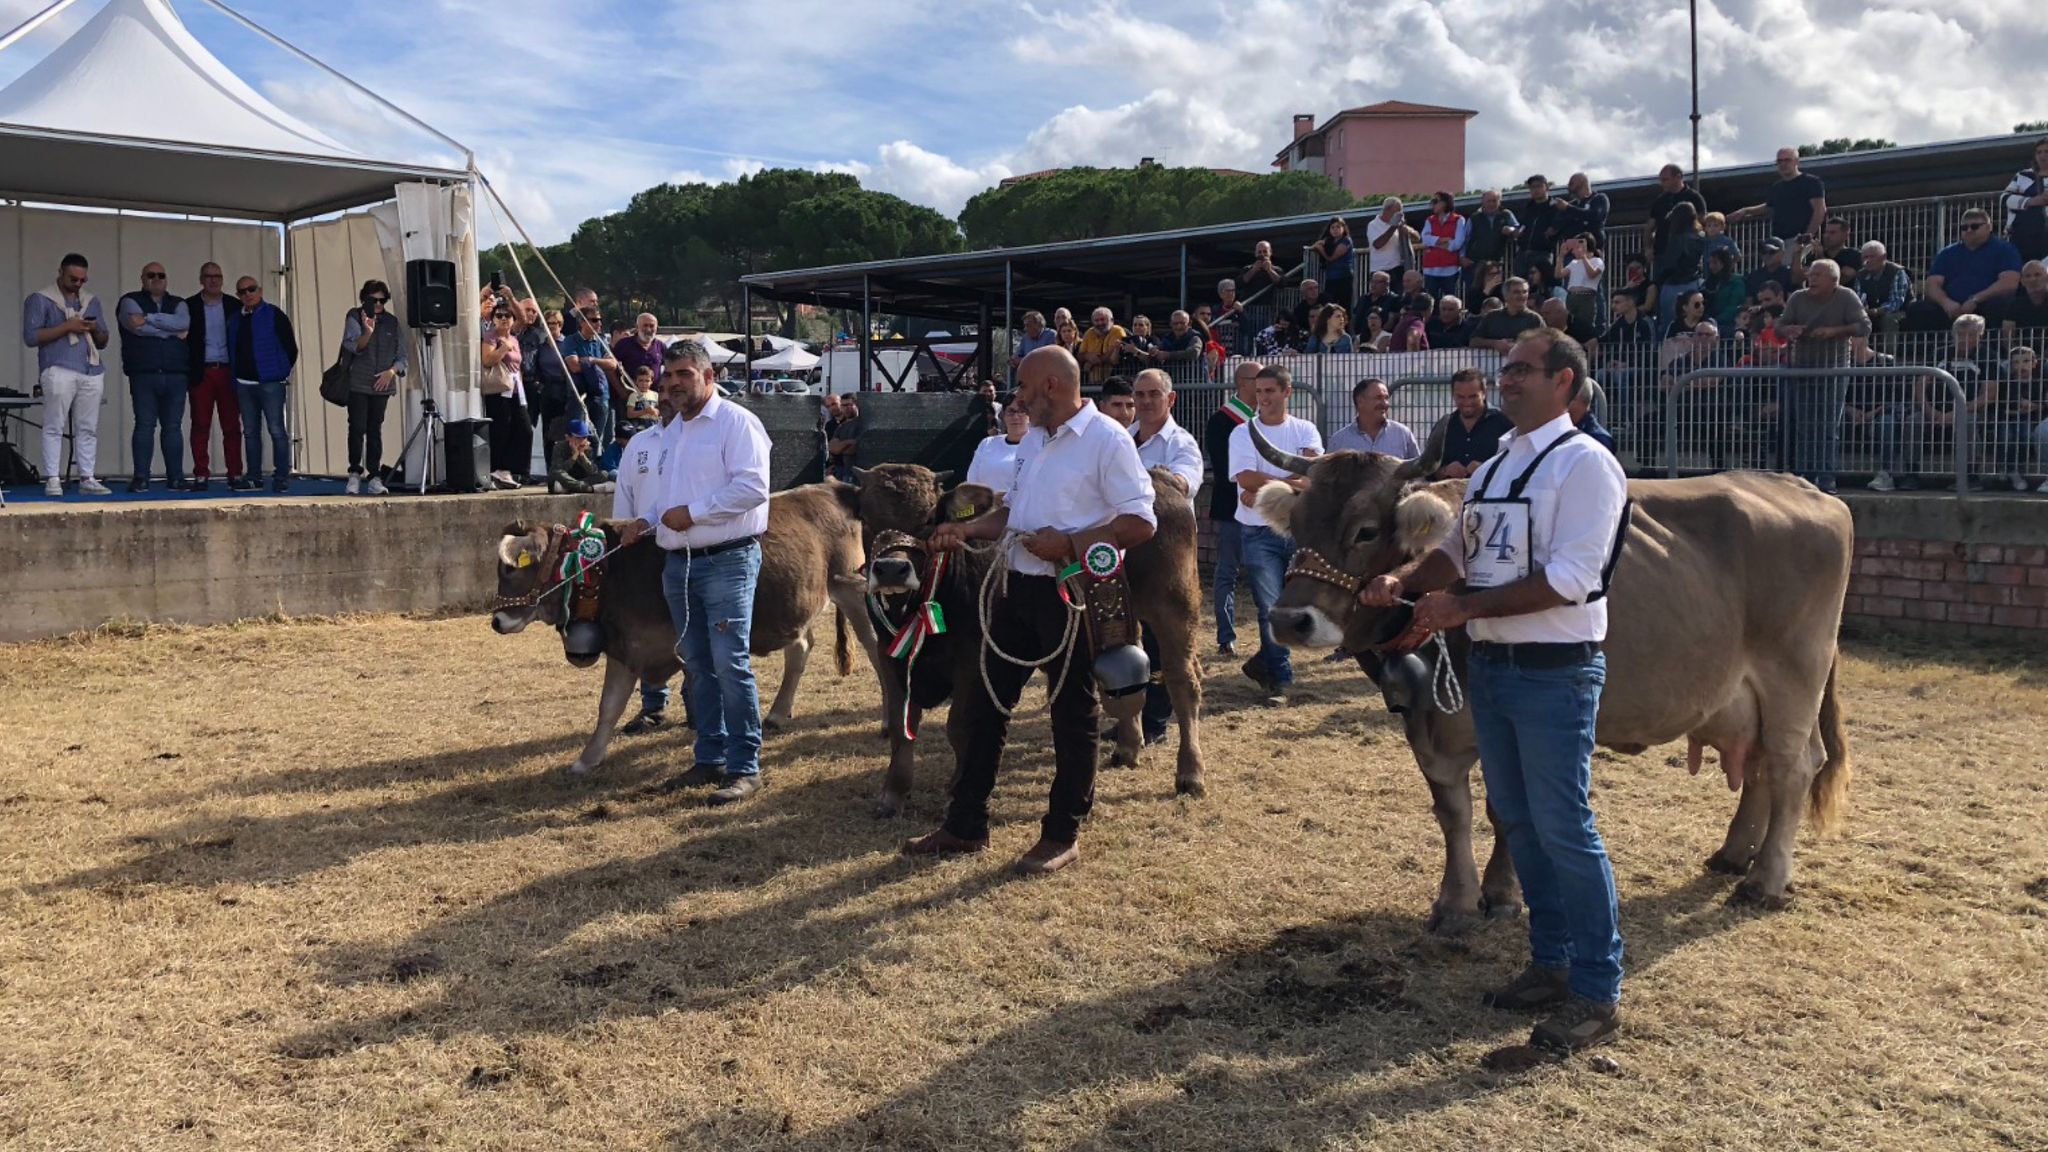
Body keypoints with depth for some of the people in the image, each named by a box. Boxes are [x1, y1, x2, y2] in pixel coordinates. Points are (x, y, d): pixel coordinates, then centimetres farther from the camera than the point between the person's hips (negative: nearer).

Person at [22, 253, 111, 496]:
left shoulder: (92, 301, 21)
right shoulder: (39, 300, 5)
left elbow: (104, 342, 23)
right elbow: (30, 336, -5)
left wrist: (95, 330, 0)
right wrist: (67, 326, -10)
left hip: (92, 372, 5)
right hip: (59, 372, -5)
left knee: (88, 429, 3)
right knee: (54, 427, -6)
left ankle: (87, 479, 5)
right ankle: (53, 480, -5)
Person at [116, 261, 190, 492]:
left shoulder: (178, 304, 17)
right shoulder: (130, 301, 9)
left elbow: (183, 323, -7)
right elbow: (138, 327, -11)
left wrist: (148, 318, -12)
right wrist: (172, 331, -6)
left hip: (175, 375, 2)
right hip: (143, 375, -2)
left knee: (173, 426, 3)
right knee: (144, 425, -6)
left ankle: (175, 478, 6)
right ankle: (141, 479, -4)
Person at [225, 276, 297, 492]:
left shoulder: (274, 315, -4)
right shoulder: (234, 318, 13)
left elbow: (291, 348, -2)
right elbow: (232, 350, 19)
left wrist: (282, 372, 1)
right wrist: (235, 377, 12)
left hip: (270, 383, -6)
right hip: (244, 383, 6)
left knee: (276, 431, -7)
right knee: (250, 432, 9)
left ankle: (282, 477, -4)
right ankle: (253, 477, 14)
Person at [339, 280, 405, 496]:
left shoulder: (392, 323, 9)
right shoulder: (355, 317, 0)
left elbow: (401, 356, 10)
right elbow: (353, 346, -17)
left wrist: (392, 371, -9)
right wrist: (367, 333, -36)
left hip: (381, 386, 2)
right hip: (357, 383, -2)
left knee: (375, 430, 3)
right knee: (357, 429, -6)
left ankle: (374, 477, 4)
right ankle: (355, 473, 4)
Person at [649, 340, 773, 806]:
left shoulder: (736, 422, -8)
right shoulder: (671, 431, 18)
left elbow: (752, 487, -19)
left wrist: (692, 513, -17)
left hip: (727, 561, -8)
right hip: (678, 563, 8)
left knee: (730, 665, -10)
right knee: (698, 667, 12)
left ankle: (744, 768, -4)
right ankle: (709, 759, 21)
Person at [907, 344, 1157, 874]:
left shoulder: (1107, 439, -12)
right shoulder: (1034, 440, 16)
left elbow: (1140, 523, -18)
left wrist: (1070, 543, -22)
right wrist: (967, 529, 9)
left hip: (1072, 591, -9)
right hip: (1018, 587, 9)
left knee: (1073, 712, 4)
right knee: (984, 702, 10)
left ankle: (1062, 835, 16)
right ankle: (965, 825, 21)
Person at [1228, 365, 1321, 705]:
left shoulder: (1305, 431, 5)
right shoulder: (1243, 433, 0)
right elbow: (1246, 478, -14)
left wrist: (1264, 490, -20)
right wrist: (1292, 483, -15)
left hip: (1300, 528, 2)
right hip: (1259, 532, -2)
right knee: (1271, 607, -5)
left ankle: (1264, 662, 26)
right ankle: (1279, 679, 6)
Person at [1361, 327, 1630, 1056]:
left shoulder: (1584, 465, -11)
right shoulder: (1492, 469, 14)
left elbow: (1568, 579, -19)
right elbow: (1458, 551, 14)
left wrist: (1463, 606, -20)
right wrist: (1407, 579, -7)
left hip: (1555, 672, -8)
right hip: (1488, 665, 8)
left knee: (1563, 830, -4)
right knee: (1517, 823, 14)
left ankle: (1596, 994, 7)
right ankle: (1551, 964, 28)